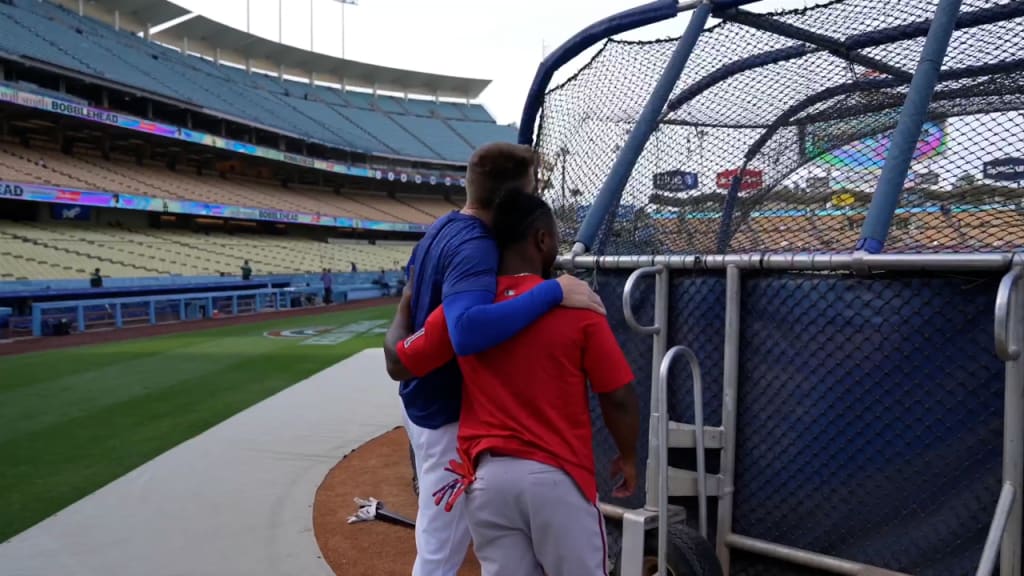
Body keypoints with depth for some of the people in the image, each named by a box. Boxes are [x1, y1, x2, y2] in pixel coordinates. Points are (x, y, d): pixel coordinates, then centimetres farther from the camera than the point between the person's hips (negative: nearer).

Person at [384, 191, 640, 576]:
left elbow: (398, 364, 8)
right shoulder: (576, 306, -9)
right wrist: (628, 457, 11)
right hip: (558, 476, -2)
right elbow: (618, 398, -6)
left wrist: (405, 306, 25)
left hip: (488, 477, 3)